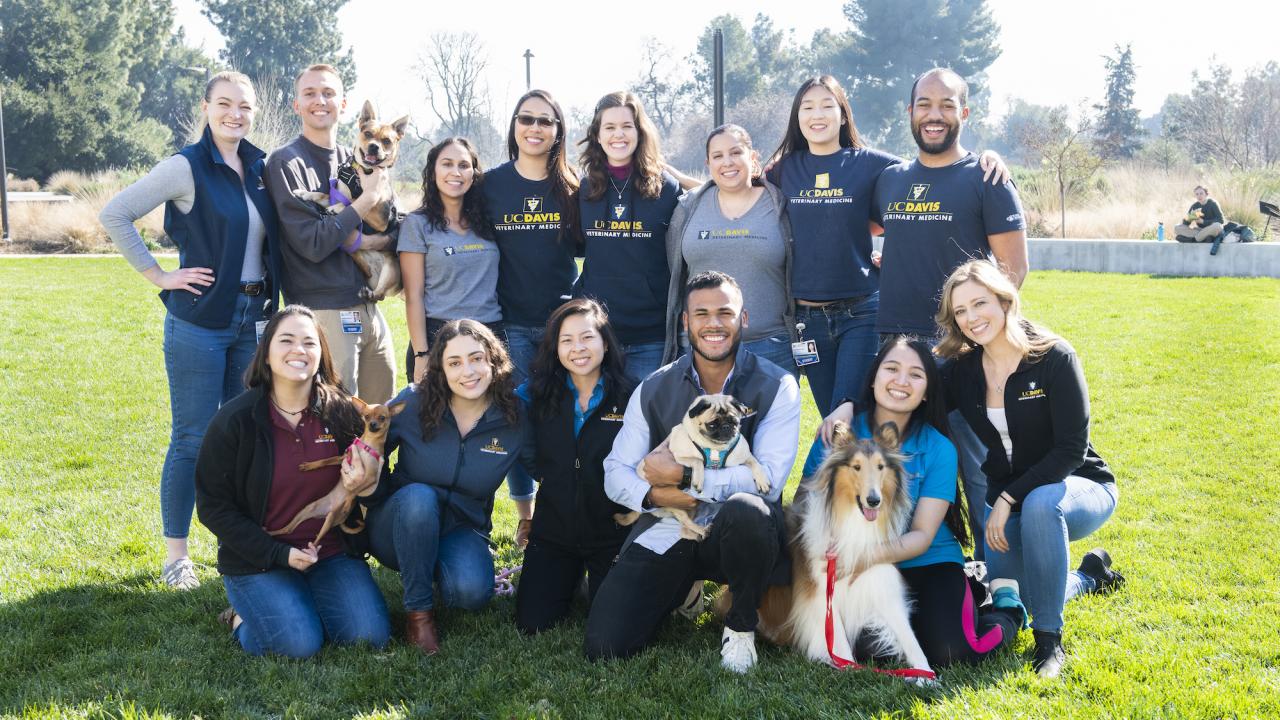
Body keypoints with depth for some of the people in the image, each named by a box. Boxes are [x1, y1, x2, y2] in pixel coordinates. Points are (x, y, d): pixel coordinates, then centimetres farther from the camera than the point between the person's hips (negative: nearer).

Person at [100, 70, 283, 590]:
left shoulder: (260, 168, 9)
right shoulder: (188, 167, -8)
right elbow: (115, 215, -9)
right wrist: (159, 276, -10)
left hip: (254, 319, 6)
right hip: (200, 321, -6)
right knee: (192, 440, 0)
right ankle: (175, 555, 11)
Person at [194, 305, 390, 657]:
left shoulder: (341, 413, -2)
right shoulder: (235, 421, -10)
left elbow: (367, 473, 10)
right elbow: (213, 506, -7)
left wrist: (363, 483, -17)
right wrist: (278, 554, -15)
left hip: (331, 551, 3)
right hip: (257, 559, -3)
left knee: (370, 634, -15)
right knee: (300, 643, -22)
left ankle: (305, 602, 14)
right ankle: (244, 616, 11)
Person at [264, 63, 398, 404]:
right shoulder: (286, 163, -5)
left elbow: (396, 232, 12)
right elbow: (312, 243, -15)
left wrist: (364, 241, -8)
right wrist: (368, 199, -11)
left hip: (368, 309, 6)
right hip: (322, 312, -6)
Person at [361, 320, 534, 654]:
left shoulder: (514, 416, -12)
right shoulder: (413, 403, -15)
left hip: (461, 530, 0)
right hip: (401, 524, 0)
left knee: (472, 591, -31)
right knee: (419, 497, -36)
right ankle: (418, 610, -19)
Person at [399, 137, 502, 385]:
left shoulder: (486, 222, 11)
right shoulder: (417, 223, -1)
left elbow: (492, 285, 14)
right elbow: (414, 296, -5)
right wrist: (421, 354, -11)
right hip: (438, 336, -4)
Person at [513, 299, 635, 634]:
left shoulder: (630, 396, -9)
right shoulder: (538, 394, -3)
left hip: (611, 530, -2)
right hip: (553, 528, 2)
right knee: (532, 625, -3)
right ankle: (571, 579, 28)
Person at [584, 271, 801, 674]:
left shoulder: (776, 387, -6)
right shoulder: (654, 390, 4)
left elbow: (769, 478, -18)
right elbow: (616, 472, 3)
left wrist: (683, 476, -20)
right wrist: (653, 494, -20)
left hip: (738, 534, -2)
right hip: (666, 531, 3)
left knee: (745, 509, -41)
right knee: (604, 647, -15)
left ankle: (741, 626, -10)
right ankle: (684, 589, 19)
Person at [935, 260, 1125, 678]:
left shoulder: (1054, 358, -18)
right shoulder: (962, 370, -4)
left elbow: (1071, 449, -21)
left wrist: (1009, 499, -24)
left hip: (1078, 489, -5)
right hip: (1008, 499, 5)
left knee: (1039, 503, -39)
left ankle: (1050, 640, -26)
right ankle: (1090, 574, 26)